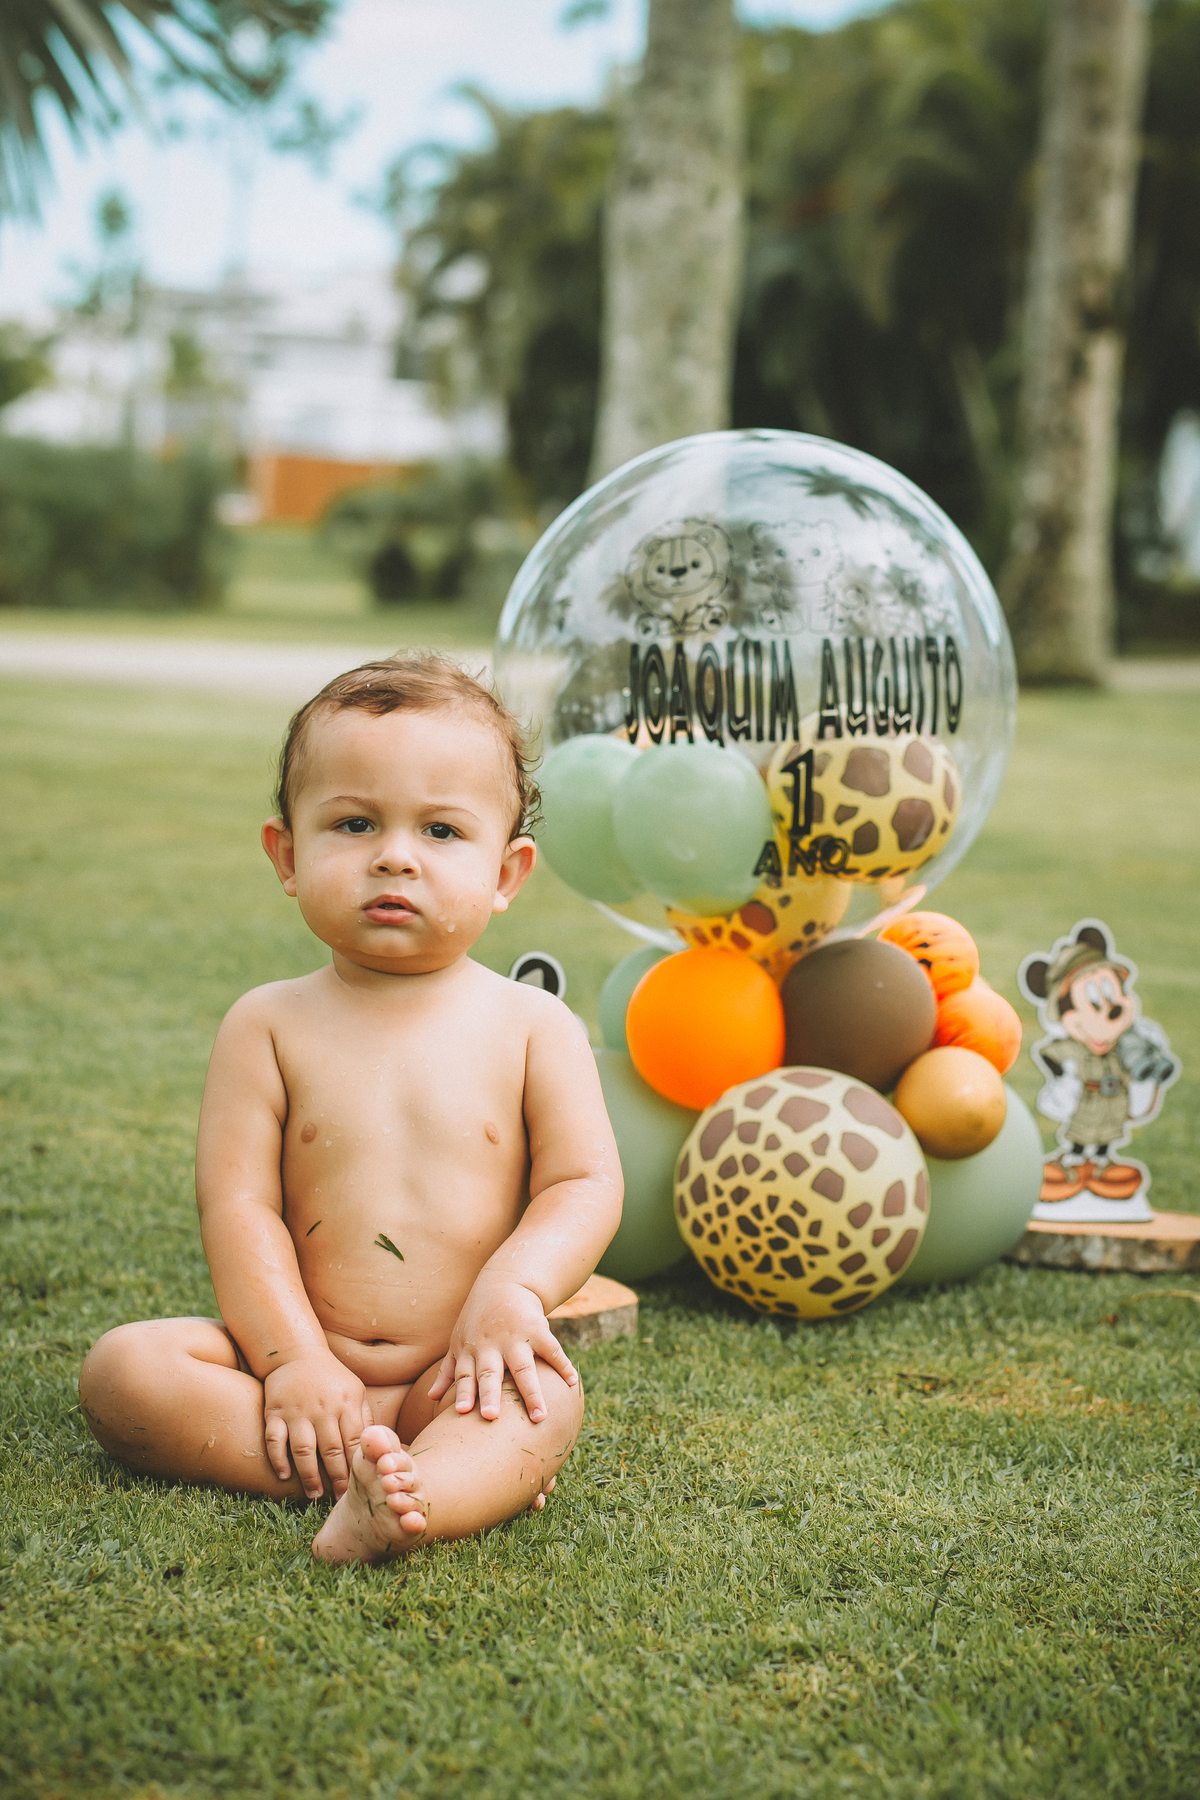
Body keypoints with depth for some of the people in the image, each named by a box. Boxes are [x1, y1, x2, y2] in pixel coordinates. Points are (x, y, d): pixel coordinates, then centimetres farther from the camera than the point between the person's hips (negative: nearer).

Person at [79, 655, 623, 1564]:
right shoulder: (269, 1025, 0)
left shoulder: (534, 1026, 0)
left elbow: (586, 1183, -3)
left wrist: (511, 1289, -22)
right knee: (124, 1369, -21)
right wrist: (291, 1357, -17)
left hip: (459, 1373, -1)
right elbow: (237, 1201, -6)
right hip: (303, 1361, 2)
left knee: (549, 1401, -32)